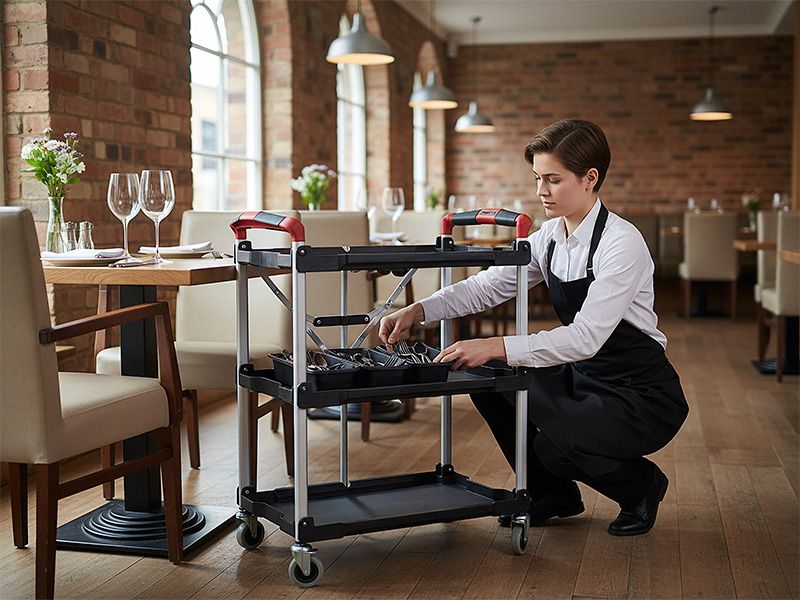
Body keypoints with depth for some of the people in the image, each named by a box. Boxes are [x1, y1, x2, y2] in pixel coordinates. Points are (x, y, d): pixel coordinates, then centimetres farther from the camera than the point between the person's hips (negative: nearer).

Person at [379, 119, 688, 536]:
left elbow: (586, 337, -33)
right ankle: (551, 495, 13)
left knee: (556, 444, -30)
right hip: (583, 376, 8)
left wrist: (497, 347, -41)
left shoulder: (622, 243, -24)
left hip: (641, 393, -8)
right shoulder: (548, 239, -1)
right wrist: (417, 311, -18)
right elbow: (487, 286, -2)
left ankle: (641, 486, 5)